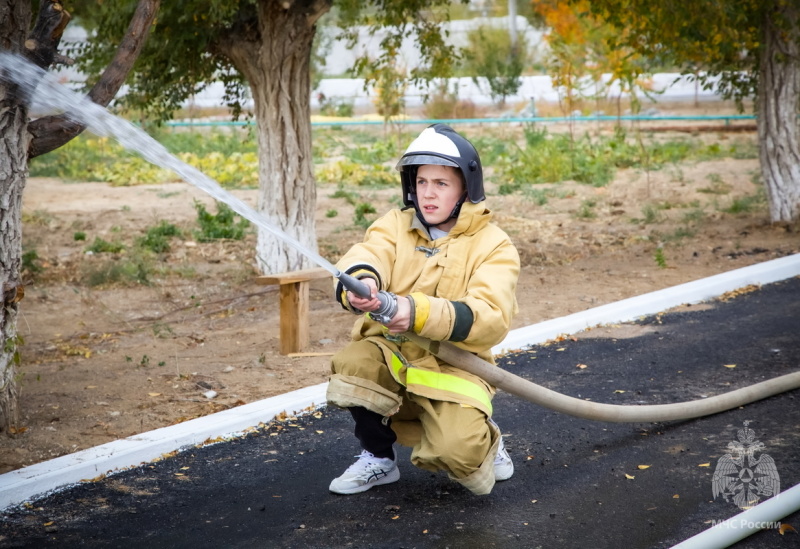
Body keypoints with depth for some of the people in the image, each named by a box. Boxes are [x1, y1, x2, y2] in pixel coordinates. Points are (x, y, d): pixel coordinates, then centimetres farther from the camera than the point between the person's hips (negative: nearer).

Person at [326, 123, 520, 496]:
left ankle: (483, 440, 13)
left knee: (456, 450, -28)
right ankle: (378, 457, 0)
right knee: (352, 365, -29)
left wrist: (419, 313, -38)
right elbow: (363, 259, -16)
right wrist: (359, 283, -43)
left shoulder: (493, 245, -4)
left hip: (453, 365, -3)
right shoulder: (395, 225, 5)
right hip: (390, 354, 3)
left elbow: (491, 318, -21)